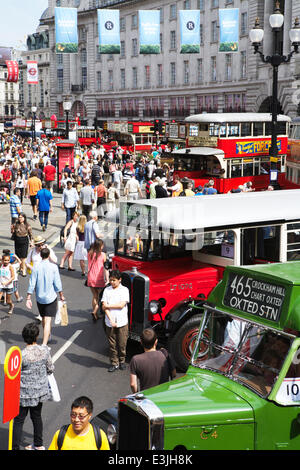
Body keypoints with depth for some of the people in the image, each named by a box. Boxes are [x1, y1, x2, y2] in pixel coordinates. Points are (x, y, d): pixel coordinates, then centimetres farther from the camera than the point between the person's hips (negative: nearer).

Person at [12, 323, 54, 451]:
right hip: (40, 390, 5)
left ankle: (15, 447, 11)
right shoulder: (44, 350, -11)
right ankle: (38, 445, 35)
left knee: (18, 420, 7)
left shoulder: (21, 355, -24)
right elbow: (50, 369, 2)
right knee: (37, 416, 21)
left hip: (24, 393, -5)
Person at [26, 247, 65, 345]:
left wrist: (28, 298, -1)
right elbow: (57, 283, -7)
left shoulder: (36, 268, -5)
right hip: (51, 297, -3)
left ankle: (47, 336, 41)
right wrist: (61, 295, 5)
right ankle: (44, 344, -14)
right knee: (48, 320, -5)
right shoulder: (53, 267, -10)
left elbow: (32, 284, -6)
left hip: (39, 298, 3)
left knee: (43, 318, 21)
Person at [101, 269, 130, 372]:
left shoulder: (124, 290, -2)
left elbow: (121, 305, -13)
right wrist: (111, 320, -13)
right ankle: (114, 363, 18)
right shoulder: (107, 290, 3)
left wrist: (108, 305, -8)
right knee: (112, 345, 7)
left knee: (122, 344, 5)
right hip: (109, 323, 1)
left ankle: (122, 361, 25)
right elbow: (104, 307, -3)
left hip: (122, 322, -1)